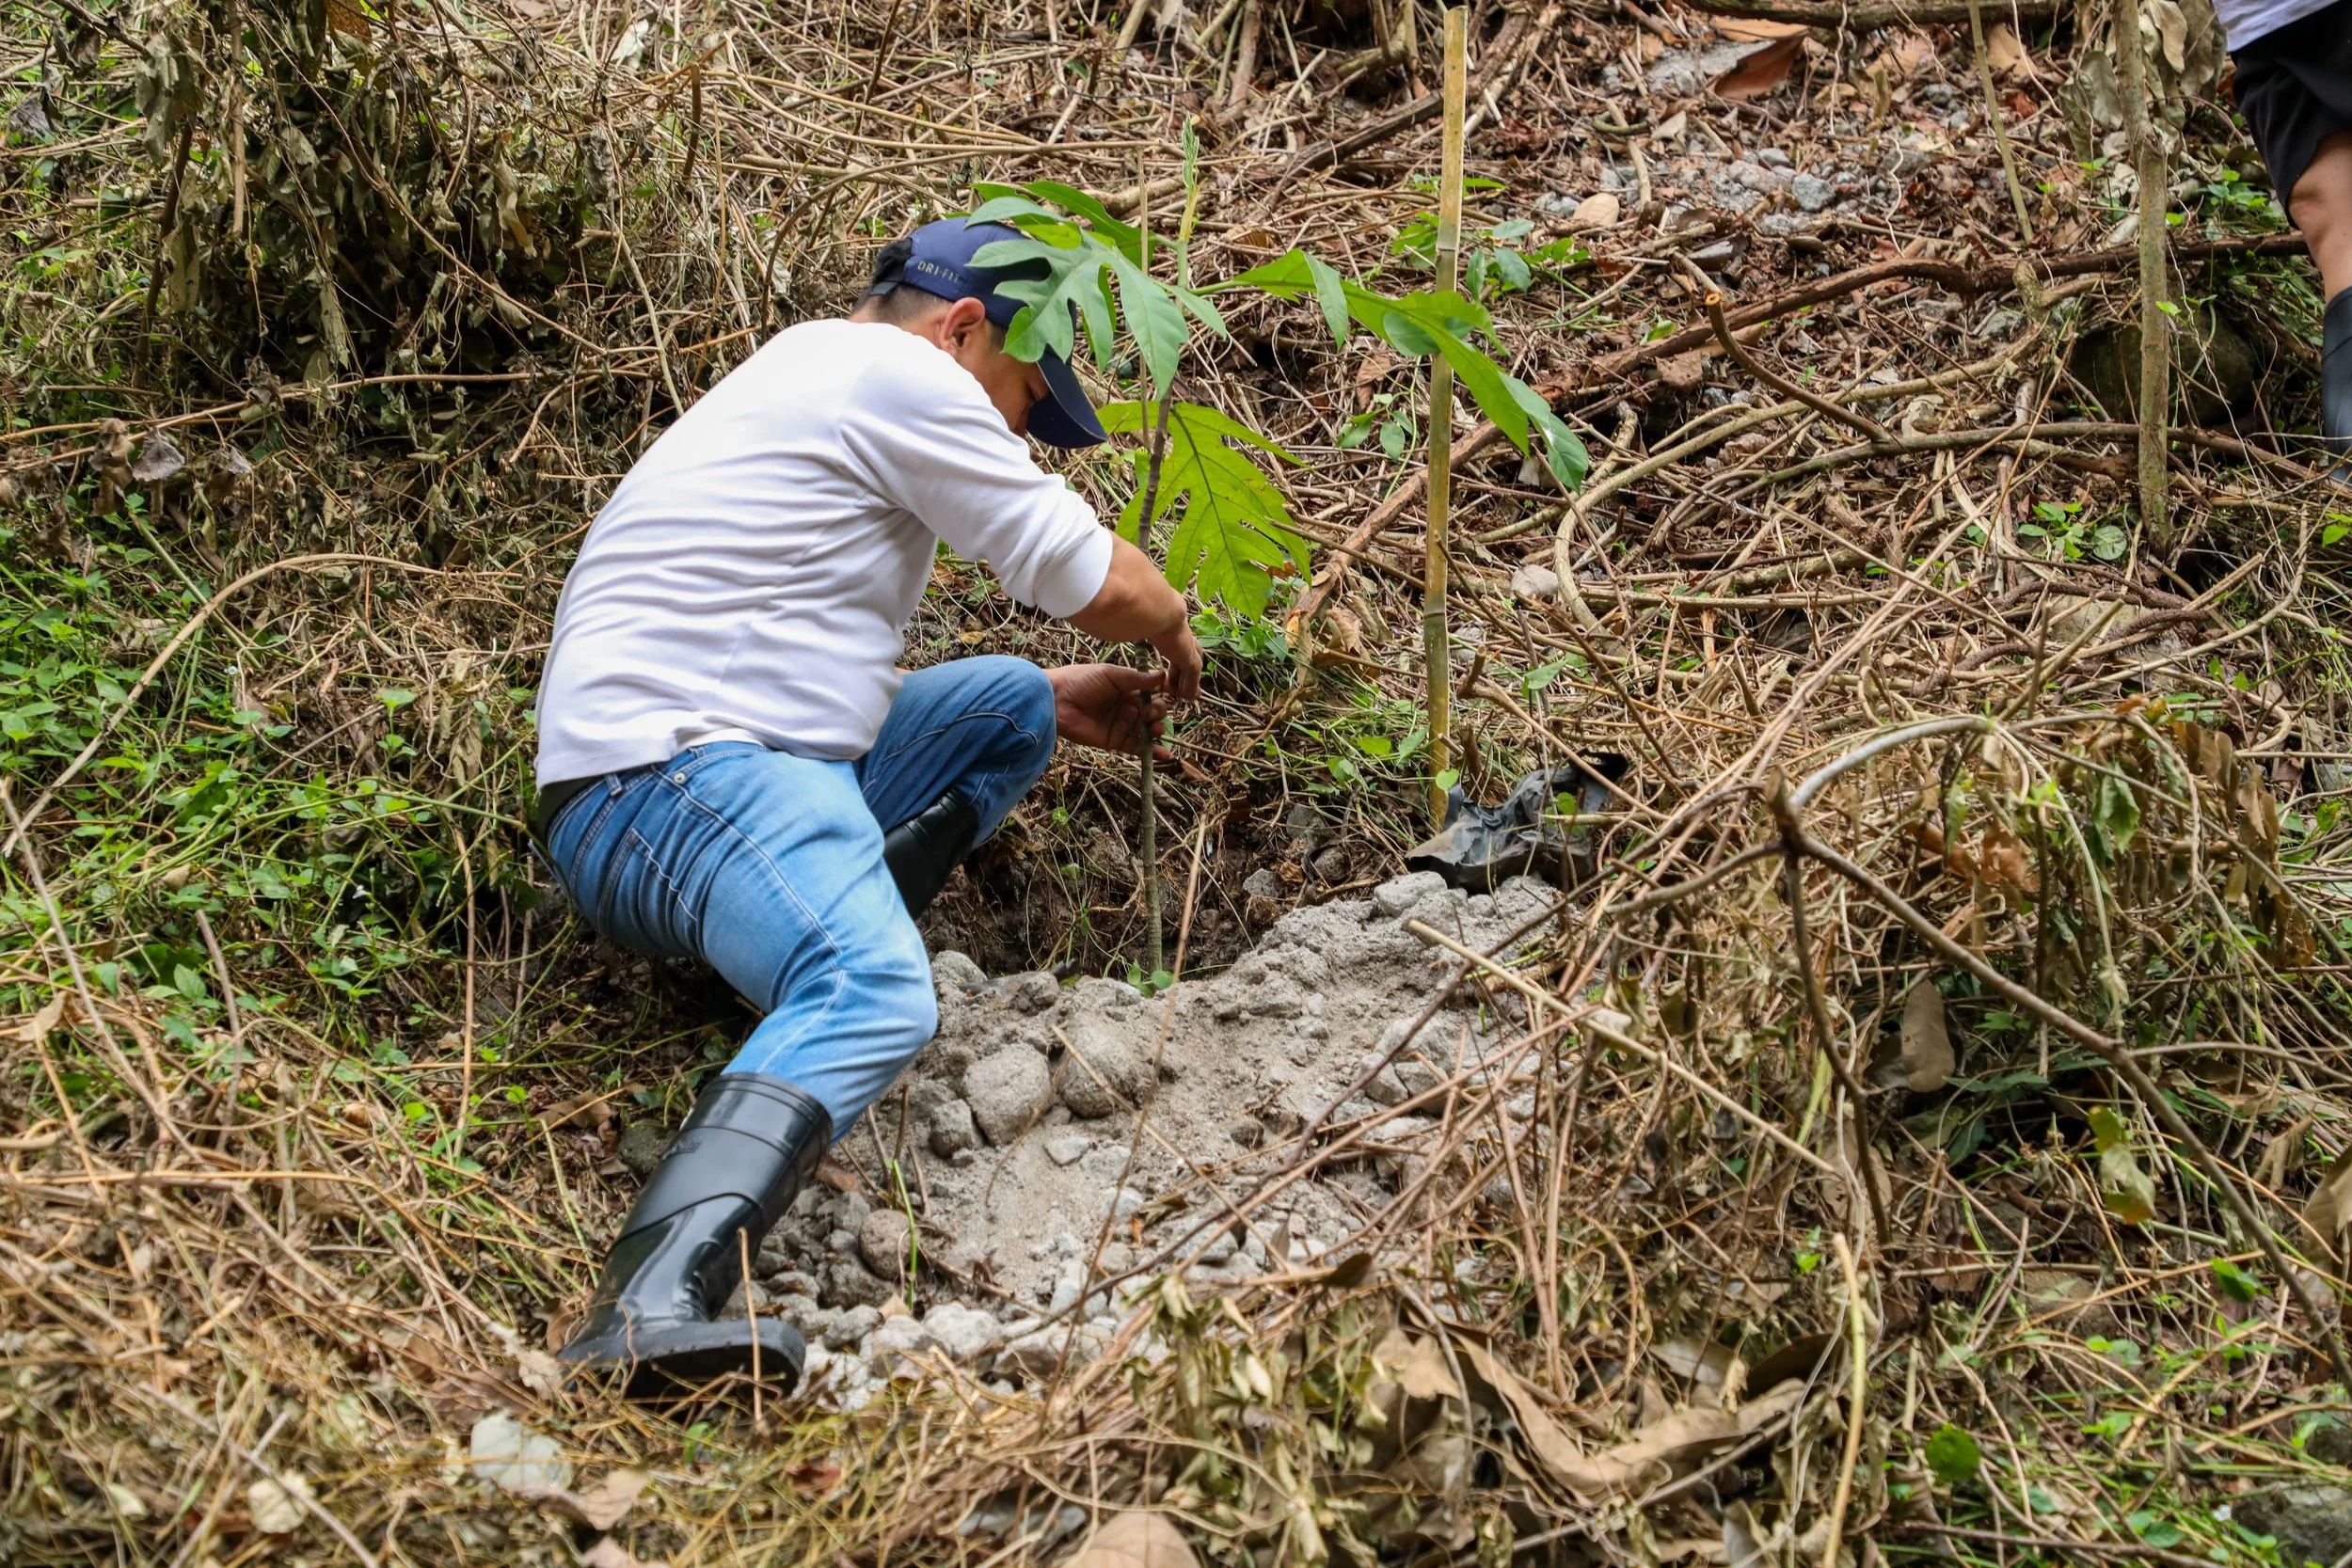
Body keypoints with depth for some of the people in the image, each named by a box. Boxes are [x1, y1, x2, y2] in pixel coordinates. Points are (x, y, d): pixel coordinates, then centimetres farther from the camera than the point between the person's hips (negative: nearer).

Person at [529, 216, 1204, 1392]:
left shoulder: (807, 377, 30)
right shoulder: (896, 374, -2)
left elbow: (825, 664, 36)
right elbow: (1093, 582, 1)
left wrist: (1056, 698, 34)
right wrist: (1174, 627, 24)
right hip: (672, 773, -10)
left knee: (1008, 704, 19)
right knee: (876, 997, -34)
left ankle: (831, 922, -1)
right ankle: (654, 1307, -49)